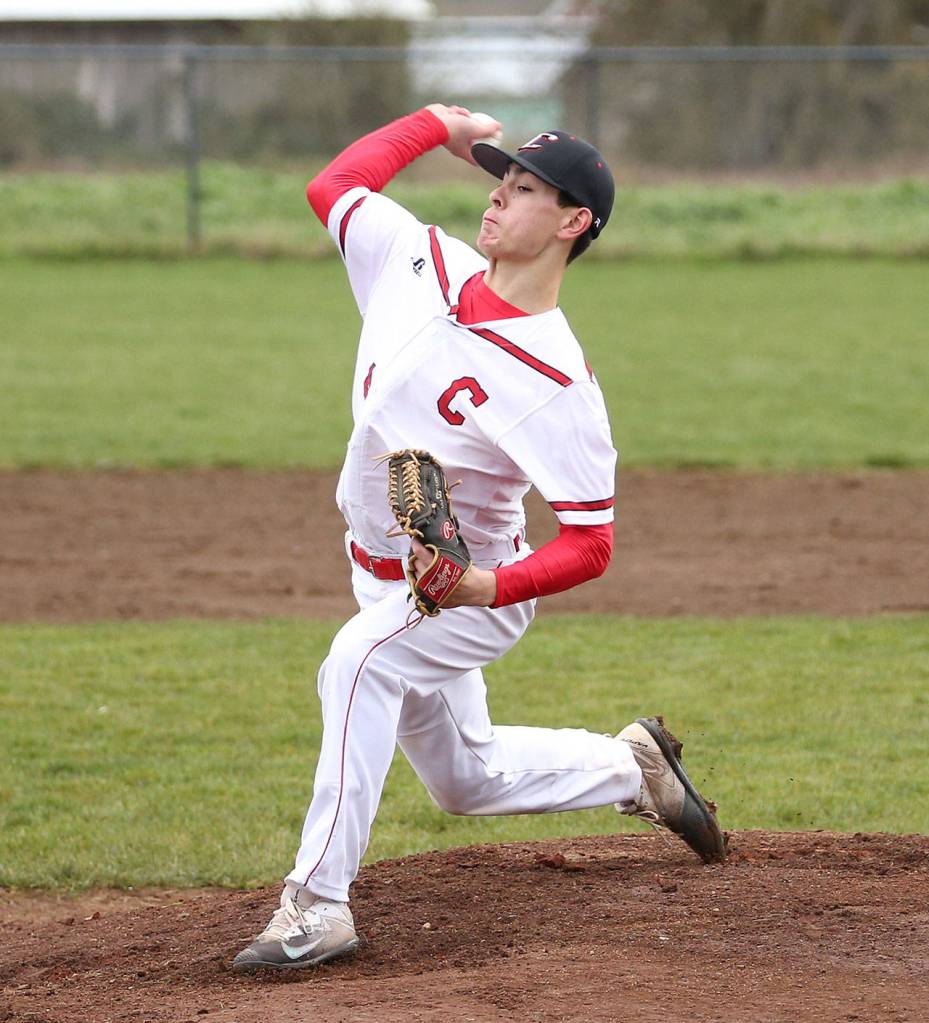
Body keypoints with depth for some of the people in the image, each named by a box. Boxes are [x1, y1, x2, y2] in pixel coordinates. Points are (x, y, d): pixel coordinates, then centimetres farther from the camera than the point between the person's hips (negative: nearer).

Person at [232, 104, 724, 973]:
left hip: (473, 595, -8)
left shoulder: (557, 382, -26)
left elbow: (590, 544, -26)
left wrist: (487, 587, -40)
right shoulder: (421, 263, -9)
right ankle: (630, 766, 45)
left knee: (359, 661, -37)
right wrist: (438, 126, 6)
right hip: (385, 578, 8)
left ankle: (318, 904, -35)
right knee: (467, 779, 22)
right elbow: (333, 185, 8)